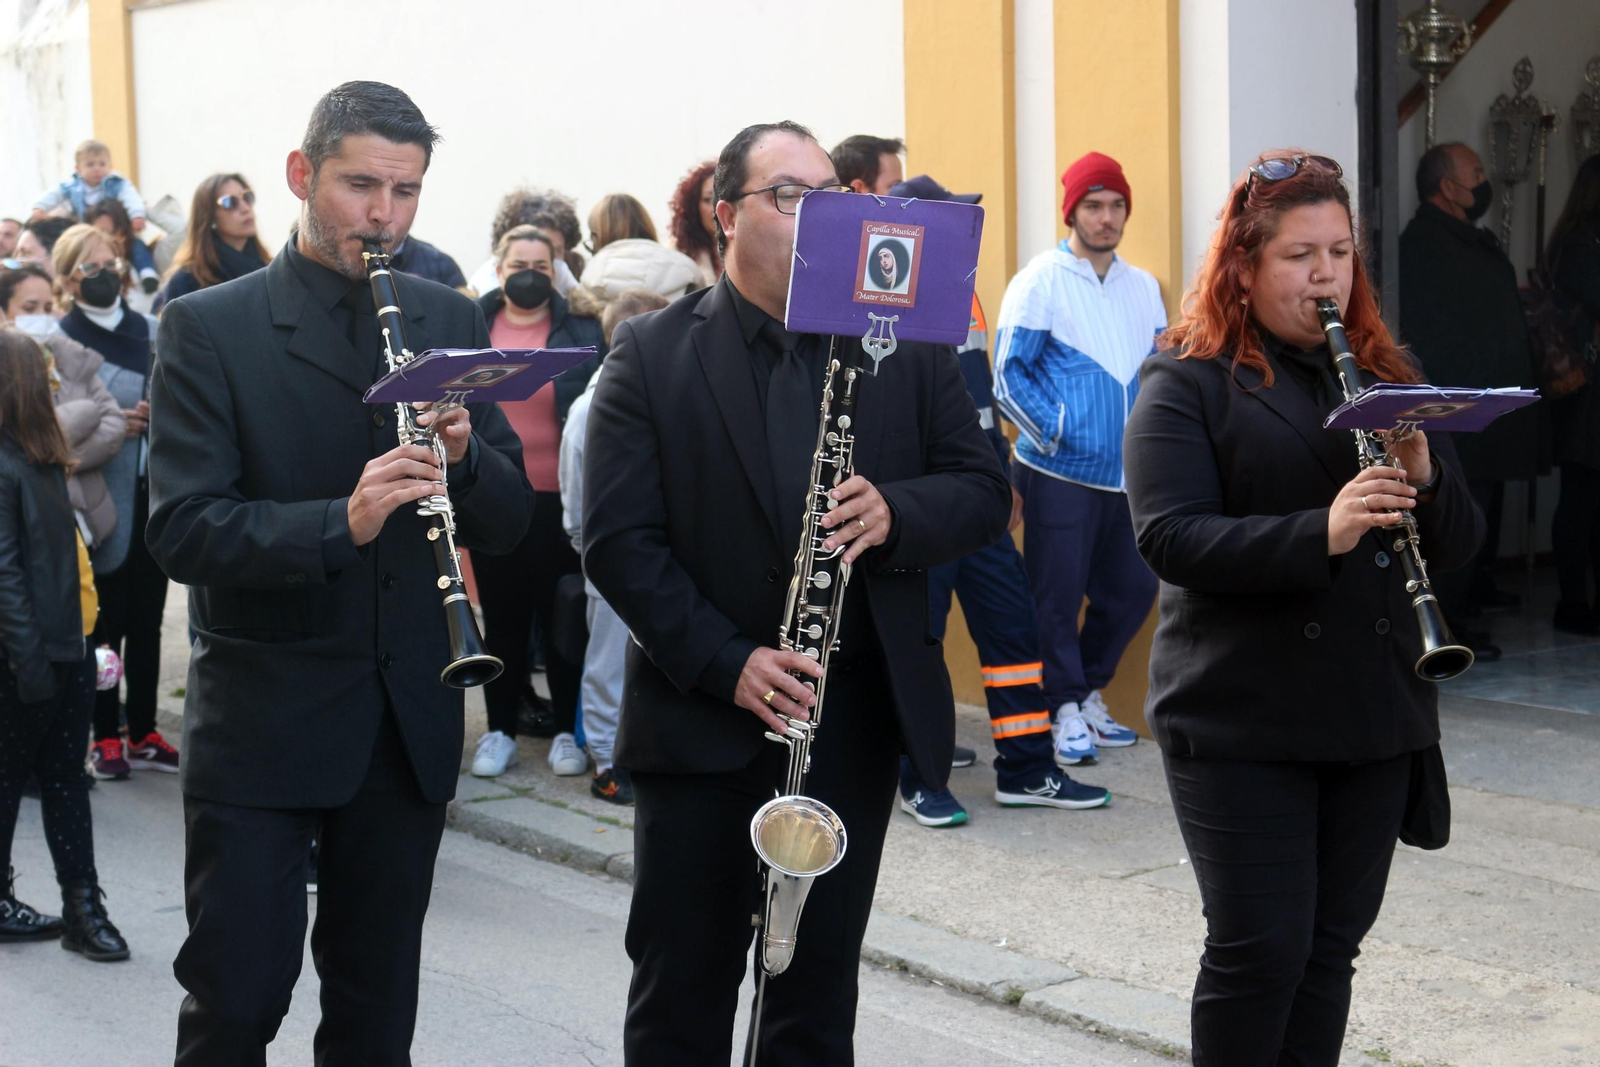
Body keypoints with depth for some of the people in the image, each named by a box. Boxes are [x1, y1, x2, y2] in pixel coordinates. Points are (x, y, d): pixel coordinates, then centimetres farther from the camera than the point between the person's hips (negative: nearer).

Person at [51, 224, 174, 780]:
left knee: (147, 620, 10)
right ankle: (105, 737, 14)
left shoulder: (152, 332, 9)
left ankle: (142, 733, 20)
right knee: (105, 621, 2)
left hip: (154, 497, 4)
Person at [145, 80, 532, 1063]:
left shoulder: (452, 323, 6)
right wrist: (339, 523, -30)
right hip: (260, 716, -4)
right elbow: (183, 529, -15)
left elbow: (508, 521, 5)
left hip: (410, 718, 4)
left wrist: (463, 454, -17)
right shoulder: (210, 328, -6)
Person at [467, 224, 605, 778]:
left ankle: (567, 728, 17)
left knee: (559, 614, 7)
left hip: (558, 499, -1)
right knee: (502, 617, 9)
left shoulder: (582, 332, 0)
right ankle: (500, 728, 18)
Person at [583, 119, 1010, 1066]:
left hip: (857, 718, 2)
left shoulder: (906, 343, 5)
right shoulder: (652, 357, -2)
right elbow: (618, 541, -8)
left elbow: (985, 489, 3)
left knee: (820, 991, 12)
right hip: (702, 725, -2)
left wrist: (898, 512, -19)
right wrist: (725, 662, -18)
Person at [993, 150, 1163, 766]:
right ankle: (1065, 711, 10)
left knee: (1132, 588, 10)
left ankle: (1089, 694, 27)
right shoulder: (1040, 282, -5)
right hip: (1060, 473, -6)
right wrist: (1057, 432, -13)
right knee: (1057, 595, -2)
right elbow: (1009, 374, -7)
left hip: (1128, 474, 6)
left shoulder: (1143, 288, 14)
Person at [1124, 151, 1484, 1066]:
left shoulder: (1386, 373, 12)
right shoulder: (1188, 382, -3)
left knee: (1332, 946, 10)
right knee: (1261, 950, -3)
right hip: (1241, 722, -5)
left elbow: (1460, 543, 8)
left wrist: (1424, 477, -14)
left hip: (1377, 712, 5)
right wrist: (1322, 532, -28)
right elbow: (1171, 537, -16)